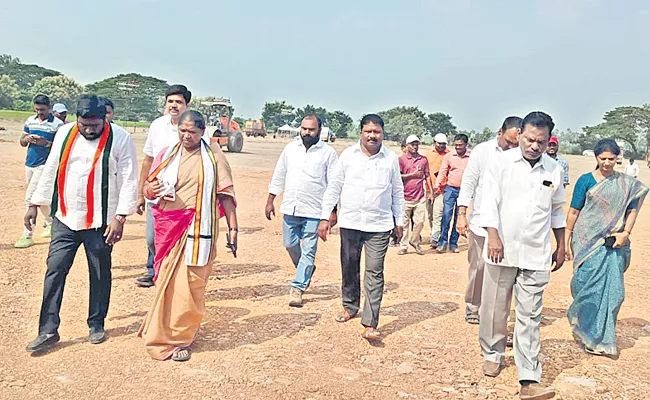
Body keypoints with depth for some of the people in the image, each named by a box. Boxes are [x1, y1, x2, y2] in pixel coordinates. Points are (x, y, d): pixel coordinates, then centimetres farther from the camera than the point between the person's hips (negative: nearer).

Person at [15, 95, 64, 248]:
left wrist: (46, 143, -25)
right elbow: (22, 142, 14)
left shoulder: (58, 124, -8)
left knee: (30, 198, -13)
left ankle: (27, 235, -9)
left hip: (44, 165, -7)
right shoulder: (30, 121, 9)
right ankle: (50, 223, 35)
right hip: (29, 164, 7)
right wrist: (27, 139, -9)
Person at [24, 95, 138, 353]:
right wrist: (35, 204, 12)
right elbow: (50, 170, 13)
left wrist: (120, 217, -17)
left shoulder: (119, 139, -9)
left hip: (100, 221, -4)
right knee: (55, 270, 2)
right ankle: (48, 331, 11)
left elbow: (129, 180, -11)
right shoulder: (64, 134, 5)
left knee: (100, 274, 8)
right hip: (65, 218, 4)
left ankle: (96, 324, 25)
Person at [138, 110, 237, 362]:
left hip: (198, 228, -3)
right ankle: (163, 330, 26)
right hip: (168, 226, 3)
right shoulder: (166, 154, 12)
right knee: (167, 281, 6)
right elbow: (148, 188, 14)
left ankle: (181, 339, 11)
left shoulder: (213, 157, 4)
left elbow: (225, 194, 3)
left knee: (189, 282, -3)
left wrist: (233, 228, -2)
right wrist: (151, 189, -10)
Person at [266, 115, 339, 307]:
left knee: (308, 251, -1)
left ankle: (298, 287, 9)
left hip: (313, 211, -4)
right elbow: (278, 175, 14)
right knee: (290, 245, 12)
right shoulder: (290, 148, 8)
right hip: (290, 208, 4)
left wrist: (333, 210, -7)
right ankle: (306, 270, 38)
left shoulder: (328, 153, -3)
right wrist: (270, 201, 12)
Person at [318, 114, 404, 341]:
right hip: (350, 222, 1)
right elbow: (334, 187, 5)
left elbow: (397, 192, 12)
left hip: (379, 226, -1)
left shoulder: (391, 159, 3)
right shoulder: (348, 155, 3)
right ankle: (350, 306, 36)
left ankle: (370, 325, -3)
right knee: (349, 268, 13)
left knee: (374, 273, -5)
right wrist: (325, 217, 1)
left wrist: (399, 221, 11)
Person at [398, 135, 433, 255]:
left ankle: (415, 241, 22)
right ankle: (404, 246, 12)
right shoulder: (401, 159, 1)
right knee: (405, 223, 2)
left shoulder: (423, 159, 12)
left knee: (419, 222, 1)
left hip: (420, 197, 3)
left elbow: (427, 176, 14)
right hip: (405, 197, -2)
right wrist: (413, 174, -8)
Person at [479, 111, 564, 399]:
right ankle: (493, 355, 33)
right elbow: (489, 200, -8)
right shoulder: (501, 163, -2)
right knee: (494, 308, 10)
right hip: (502, 249, -1)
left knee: (529, 316, 0)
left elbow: (557, 211, 18)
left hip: (536, 255, 2)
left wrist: (561, 246, 19)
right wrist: (493, 236, -19)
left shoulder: (554, 171, 7)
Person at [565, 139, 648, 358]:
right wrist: (566, 241, 0)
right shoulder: (586, 180, 0)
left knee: (612, 290, 1)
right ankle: (581, 324, 20)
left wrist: (626, 233, -7)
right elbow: (573, 212, 1)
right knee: (588, 286, -5)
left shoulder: (627, 183, 8)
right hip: (588, 242, -2)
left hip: (614, 244, 2)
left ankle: (603, 339, 16)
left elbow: (632, 209, 10)